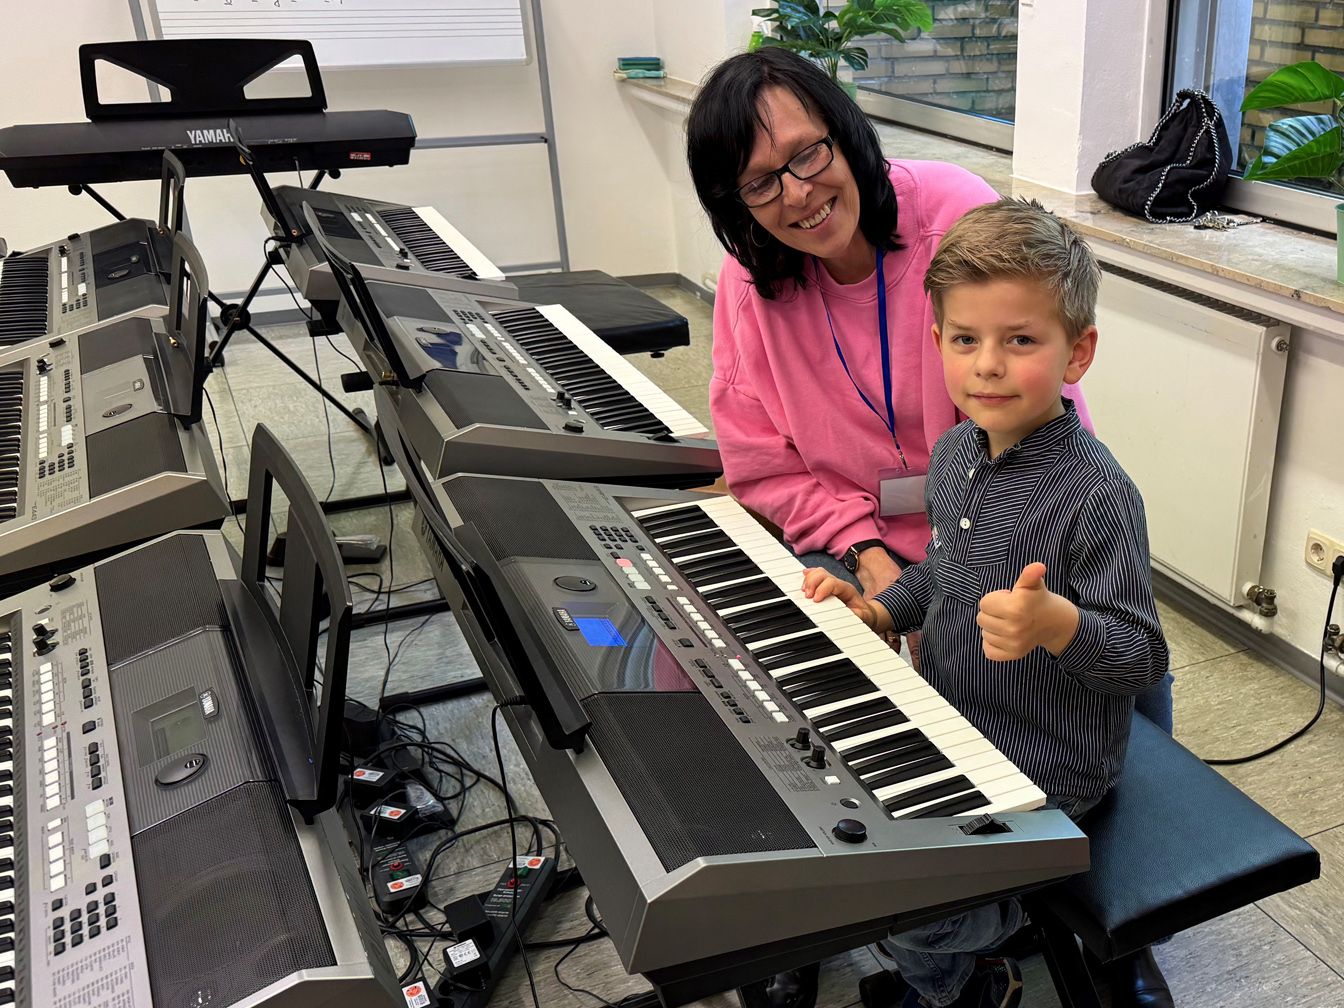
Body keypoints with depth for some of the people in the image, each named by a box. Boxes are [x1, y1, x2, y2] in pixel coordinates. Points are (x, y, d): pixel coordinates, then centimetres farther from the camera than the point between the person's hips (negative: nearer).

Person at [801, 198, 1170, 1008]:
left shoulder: (1097, 493, -23)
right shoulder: (955, 454, 1)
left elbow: (1143, 656, -21)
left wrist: (1056, 623, -39)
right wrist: (880, 610, 3)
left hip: (1044, 771, -8)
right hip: (947, 727, 8)